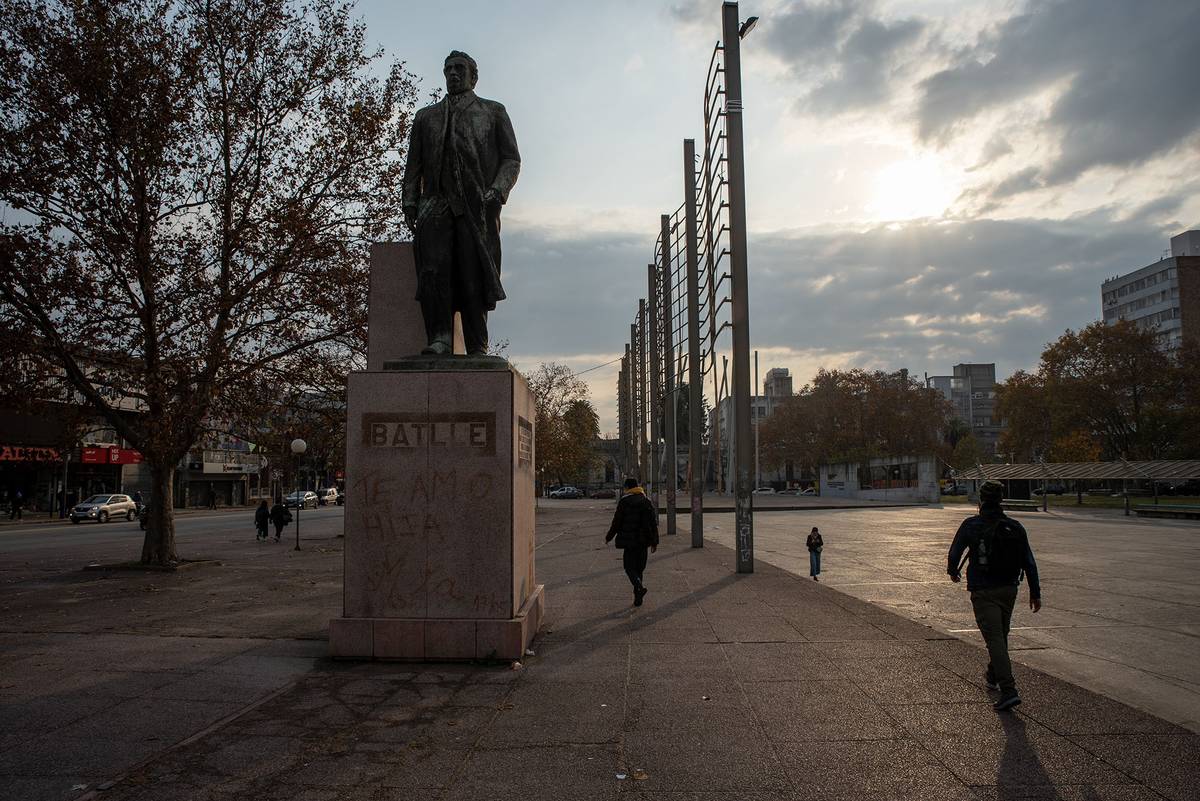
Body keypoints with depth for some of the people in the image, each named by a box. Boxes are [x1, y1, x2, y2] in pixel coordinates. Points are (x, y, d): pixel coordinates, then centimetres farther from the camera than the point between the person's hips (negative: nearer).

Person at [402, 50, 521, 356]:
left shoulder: (493, 112, 20)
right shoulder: (426, 116, 27)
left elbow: (511, 160, 10)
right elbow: (413, 165, 22)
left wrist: (497, 192, -8)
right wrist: (409, 202, 6)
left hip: (477, 207, -2)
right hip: (435, 204, 2)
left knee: (474, 276, -8)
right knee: (433, 269, -17)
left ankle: (477, 349, -6)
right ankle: (440, 339, -21)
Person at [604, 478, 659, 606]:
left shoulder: (624, 501, -7)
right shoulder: (647, 501, 6)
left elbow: (617, 521, -7)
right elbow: (654, 523, 4)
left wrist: (609, 537, 6)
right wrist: (654, 542, 8)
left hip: (629, 540, -4)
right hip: (643, 541, 4)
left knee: (629, 567, 3)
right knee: (639, 568, 12)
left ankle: (640, 587, -23)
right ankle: (638, 597, 13)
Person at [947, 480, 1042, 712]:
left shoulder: (971, 525, -8)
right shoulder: (1015, 528, 0)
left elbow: (954, 553, -2)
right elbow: (1029, 563, 1)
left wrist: (953, 571, 19)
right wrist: (1035, 593, 8)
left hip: (983, 592, -4)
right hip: (1008, 589, 4)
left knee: (994, 639, -7)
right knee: (1001, 636, 22)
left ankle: (1009, 690, -17)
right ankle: (993, 677, 40)